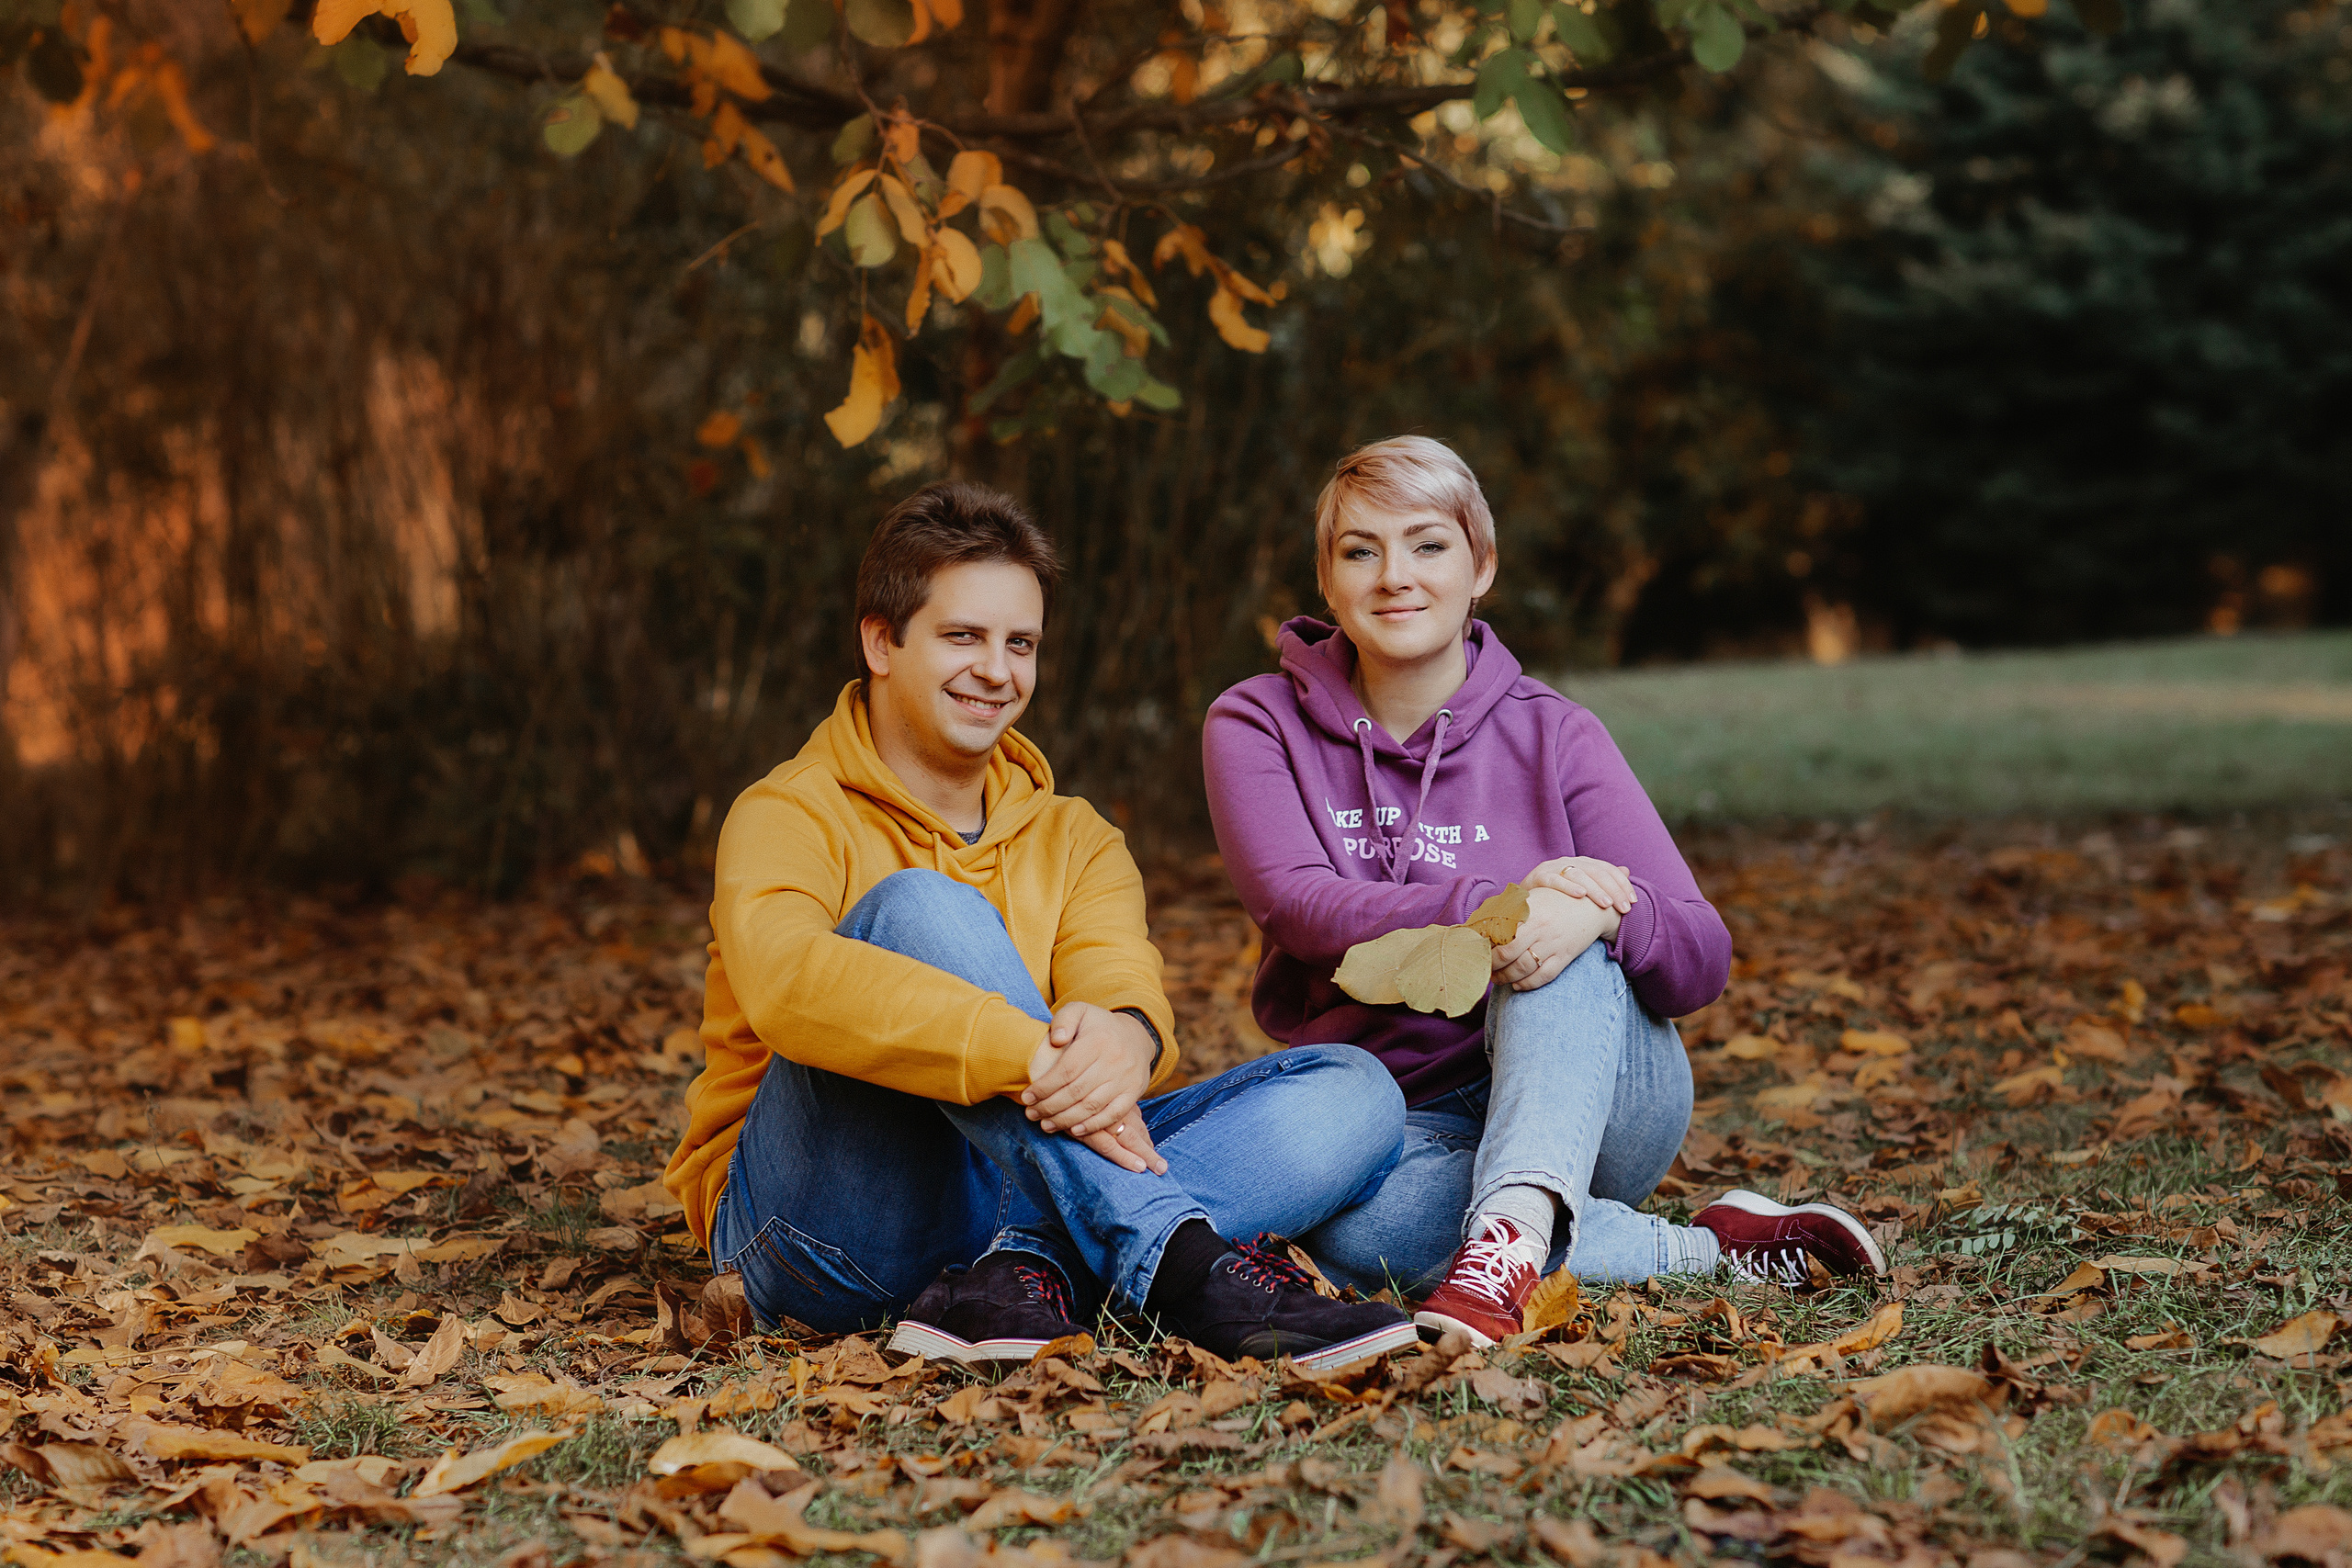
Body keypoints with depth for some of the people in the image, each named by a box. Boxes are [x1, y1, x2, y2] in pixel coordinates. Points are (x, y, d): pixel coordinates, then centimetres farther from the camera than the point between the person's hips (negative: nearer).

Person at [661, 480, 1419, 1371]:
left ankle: (1030, 1271, -33)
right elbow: (787, 980, -25)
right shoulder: (791, 816, -1)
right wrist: (1029, 1055, -38)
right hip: (824, 1232, -4)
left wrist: (1128, 1036, -33)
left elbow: (1121, 981, -6)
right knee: (921, 907, -28)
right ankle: (1179, 1262, -37)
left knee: (1353, 1095, -11)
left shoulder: (1073, 840, 16)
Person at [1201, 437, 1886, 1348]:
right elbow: (1304, 910, -17)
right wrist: (1494, 903, -32)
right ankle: (1712, 1251, -24)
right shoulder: (1257, 725, 1)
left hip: (1599, 1097, 1)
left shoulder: (1550, 736, 0)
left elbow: (1701, 964, -7)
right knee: (1354, 1228, -36)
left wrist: (1603, 911, -31)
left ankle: (1513, 1234, -49)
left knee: (1558, 938, -30)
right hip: (1407, 1117, 0)